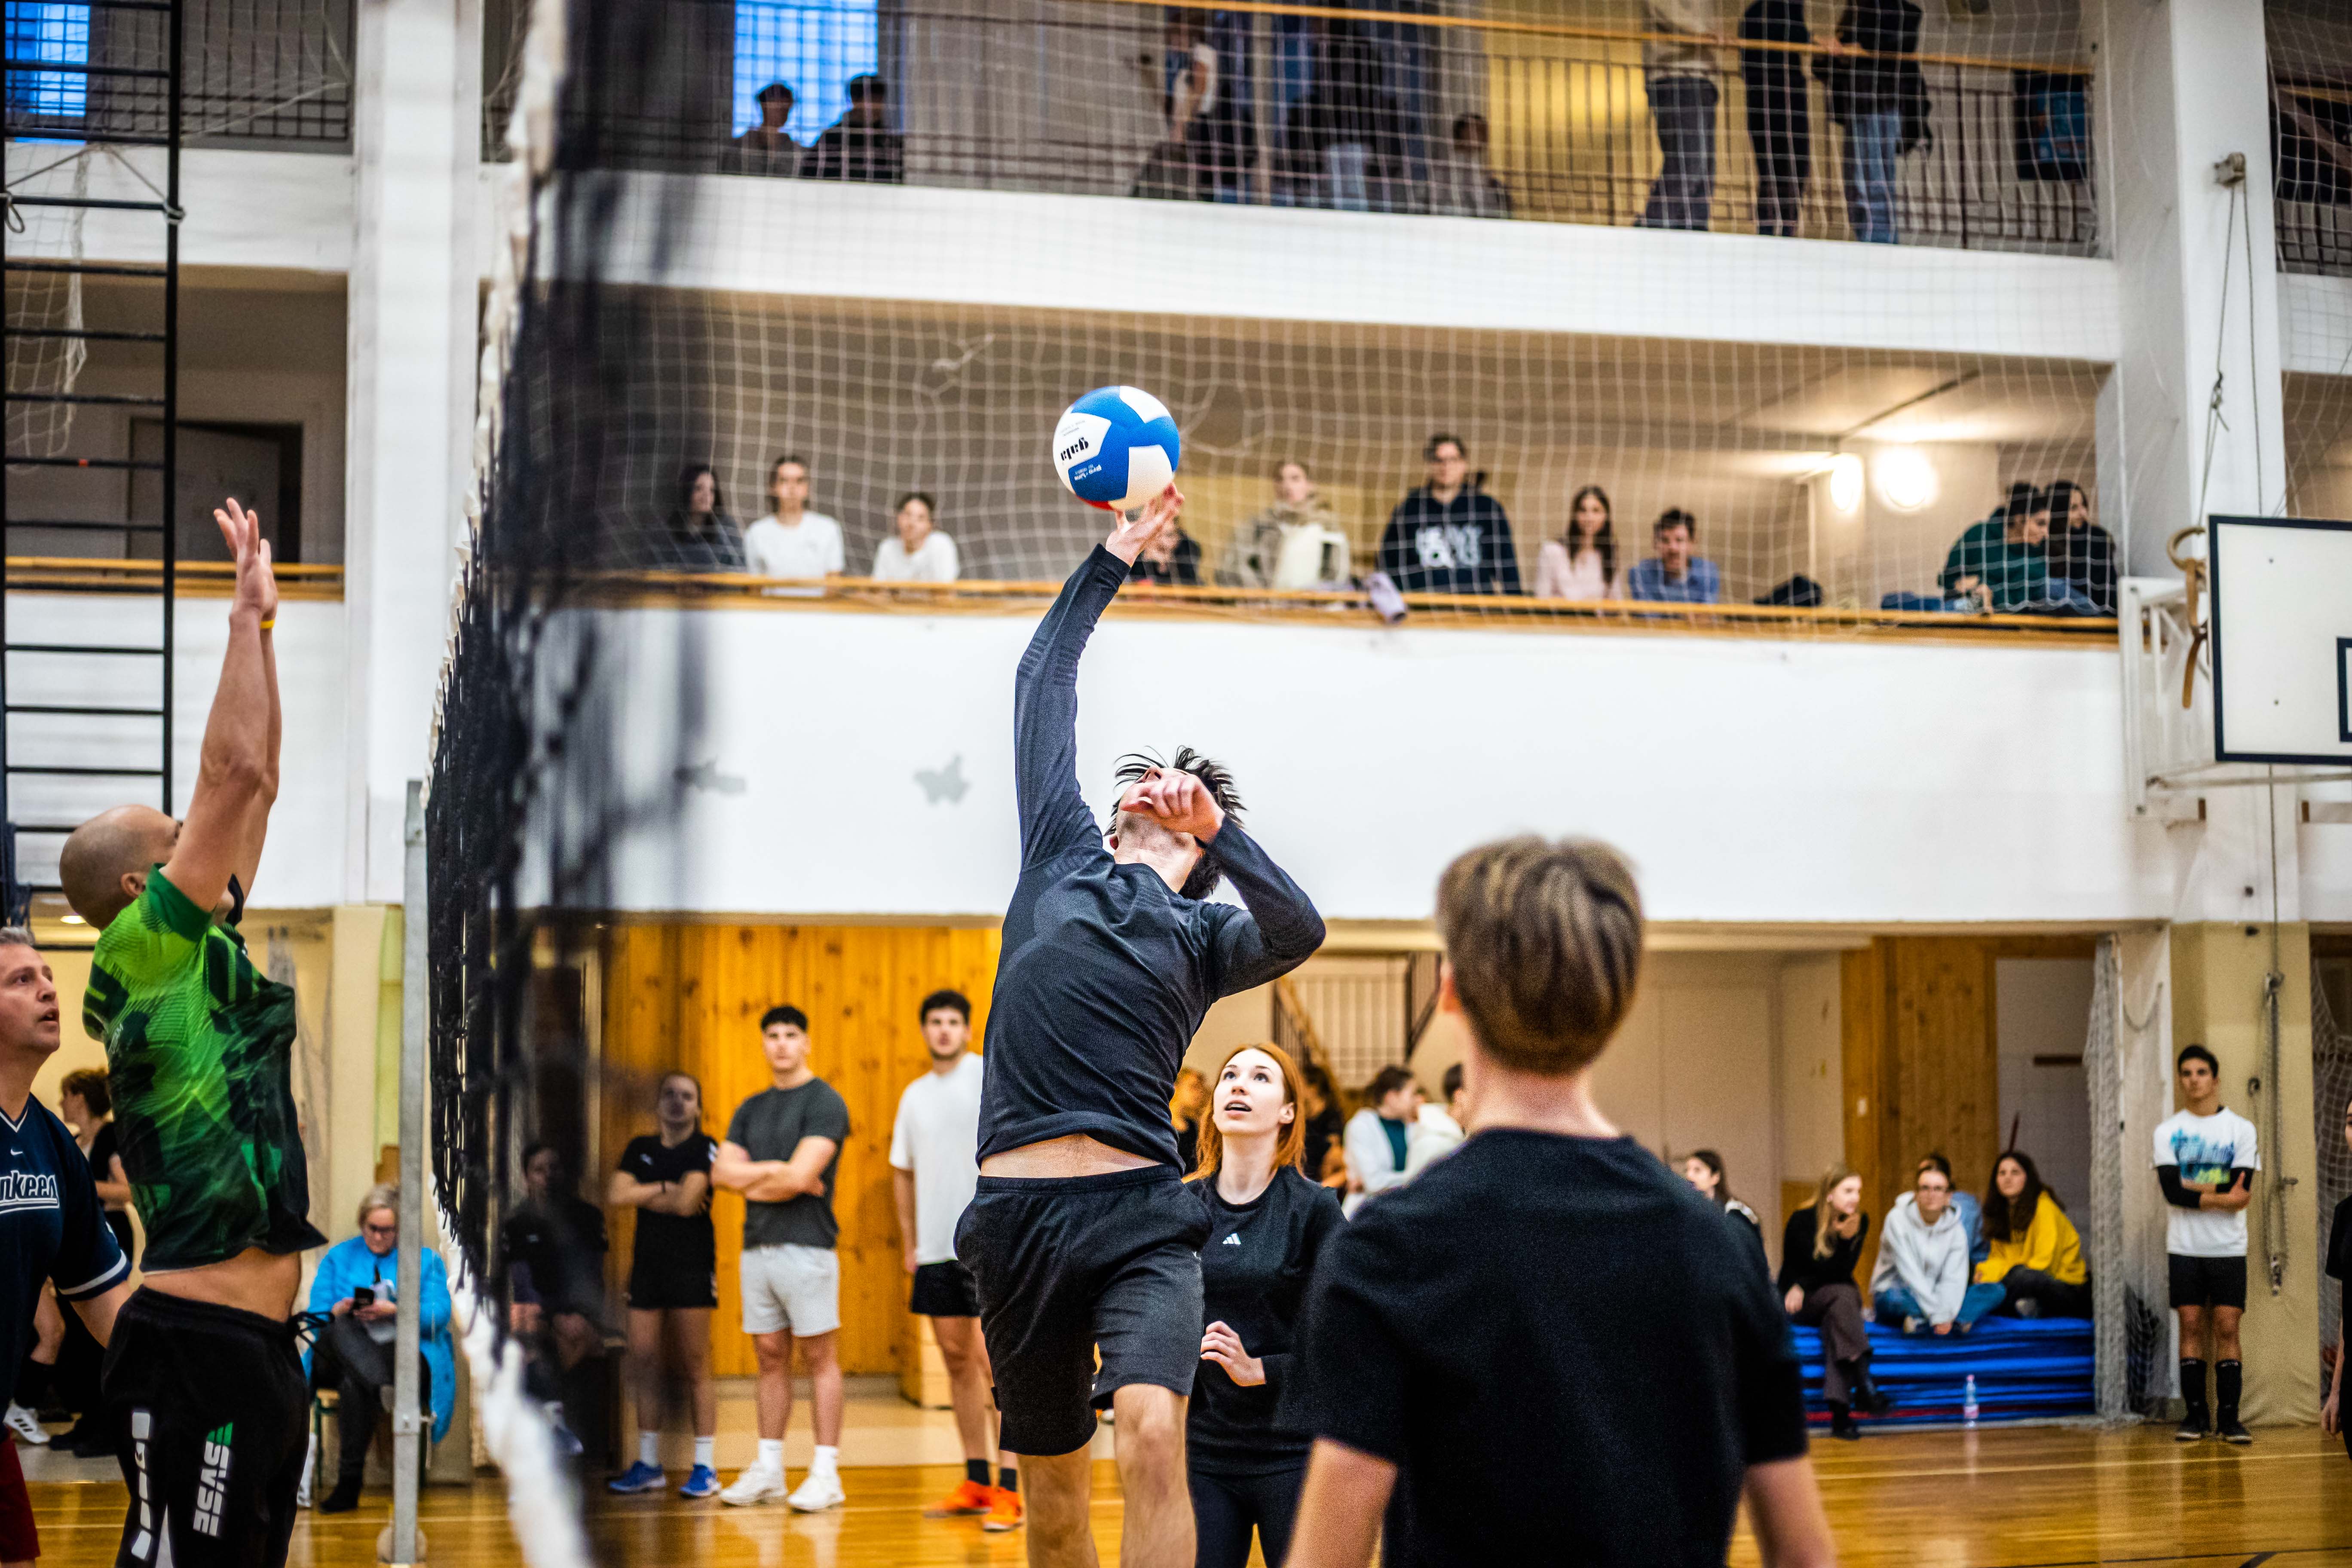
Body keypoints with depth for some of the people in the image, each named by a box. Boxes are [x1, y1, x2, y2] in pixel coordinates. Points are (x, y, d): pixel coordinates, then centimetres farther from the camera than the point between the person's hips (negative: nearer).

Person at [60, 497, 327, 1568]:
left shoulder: (204, 955, 15)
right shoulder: (141, 956, -8)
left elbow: (254, 789, 19)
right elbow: (233, 777, -12)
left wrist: (263, 626, 18)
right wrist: (247, 614, -4)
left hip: (257, 1342, 10)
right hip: (196, 1346, -10)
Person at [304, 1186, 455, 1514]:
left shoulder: (427, 1260, 17)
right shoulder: (339, 1257, 22)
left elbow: (438, 1317, 1)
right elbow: (317, 1315, 10)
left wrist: (395, 1311, -16)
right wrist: (337, 1313, -14)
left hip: (404, 1349, -2)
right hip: (342, 1353, 2)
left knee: (354, 1384, -37)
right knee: (341, 1330, -37)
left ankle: (349, 1484, -40)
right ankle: (384, 1390, -57)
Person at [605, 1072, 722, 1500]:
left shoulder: (705, 1149, -1)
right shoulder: (641, 1148, 14)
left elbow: (688, 1203, -14)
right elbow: (616, 1195, 0)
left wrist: (644, 1197, -1)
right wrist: (666, 1189, -6)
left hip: (692, 1266, -5)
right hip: (648, 1263, 5)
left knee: (695, 1365, -5)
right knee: (644, 1361, 3)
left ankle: (705, 1466, -1)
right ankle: (648, 1464, 12)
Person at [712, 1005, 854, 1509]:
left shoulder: (824, 1103, -6)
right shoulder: (751, 1109, 16)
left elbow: (800, 1177, -15)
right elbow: (724, 1172, 7)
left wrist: (752, 1180, 0)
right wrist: (776, 1172, -6)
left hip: (807, 1245, -7)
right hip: (758, 1246, 7)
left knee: (820, 1355, -3)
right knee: (771, 1355, 10)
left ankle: (826, 1472, -2)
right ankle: (769, 1467, 14)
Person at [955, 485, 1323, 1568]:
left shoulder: (1205, 934, 12)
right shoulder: (1064, 855, 18)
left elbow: (1298, 931, -11)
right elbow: (1043, 686, 21)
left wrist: (1215, 824, -12)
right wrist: (1112, 558, 23)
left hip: (1138, 1212, -2)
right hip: (1017, 1211, 2)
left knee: (1152, 1435, -24)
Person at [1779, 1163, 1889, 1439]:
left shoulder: (1860, 1221, 0)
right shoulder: (1803, 1221, -12)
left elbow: (1842, 1272, -4)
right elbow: (1824, 1270, -17)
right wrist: (1844, 1238, -26)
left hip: (1831, 1302, 3)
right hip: (1797, 1303, -3)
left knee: (1835, 1319, -32)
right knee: (1844, 1295, -33)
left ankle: (1839, 1409, -42)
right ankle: (1864, 1385, -44)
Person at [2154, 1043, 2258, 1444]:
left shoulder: (2241, 1129, 2)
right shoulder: (2168, 1131, 4)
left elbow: (2241, 1192, -10)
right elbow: (2172, 1190, -10)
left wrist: (2192, 1188, -11)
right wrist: (2222, 1197, -14)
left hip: (2228, 1247, -1)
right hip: (2185, 1246, 1)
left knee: (2227, 1328, -4)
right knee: (2191, 1325, 0)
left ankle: (2229, 1417, -1)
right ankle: (2196, 1415, 5)